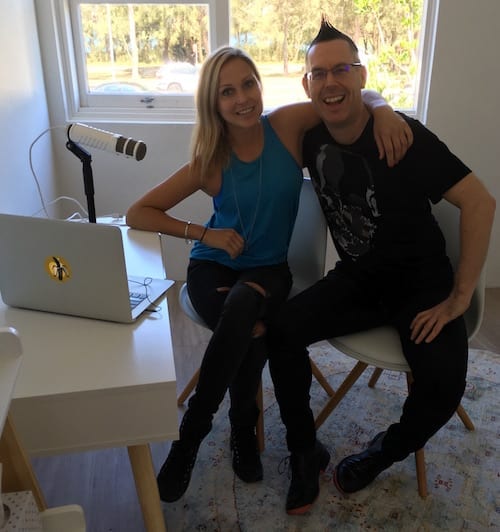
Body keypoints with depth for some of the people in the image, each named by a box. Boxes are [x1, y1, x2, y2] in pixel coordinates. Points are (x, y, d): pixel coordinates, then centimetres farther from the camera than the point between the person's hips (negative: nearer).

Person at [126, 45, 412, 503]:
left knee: (243, 306, -35)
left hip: (269, 268, 1)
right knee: (252, 334, -33)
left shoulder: (288, 125, -8)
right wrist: (203, 233, -15)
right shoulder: (210, 163, -8)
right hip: (214, 266, 0)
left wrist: (384, 109, -20)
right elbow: (137, 214, -5)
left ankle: (192, 430, -12)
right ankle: (243, 425, -3)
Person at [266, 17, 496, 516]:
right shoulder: (312, 139, -4)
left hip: (420, 282, -3)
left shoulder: (404, 136, -18)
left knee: (443, 381, -27)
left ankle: (385, 452, 8)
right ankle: (304, 452, 4)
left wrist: (460, 296, -17)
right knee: (282, 330, -20)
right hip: (357, 279, 4)